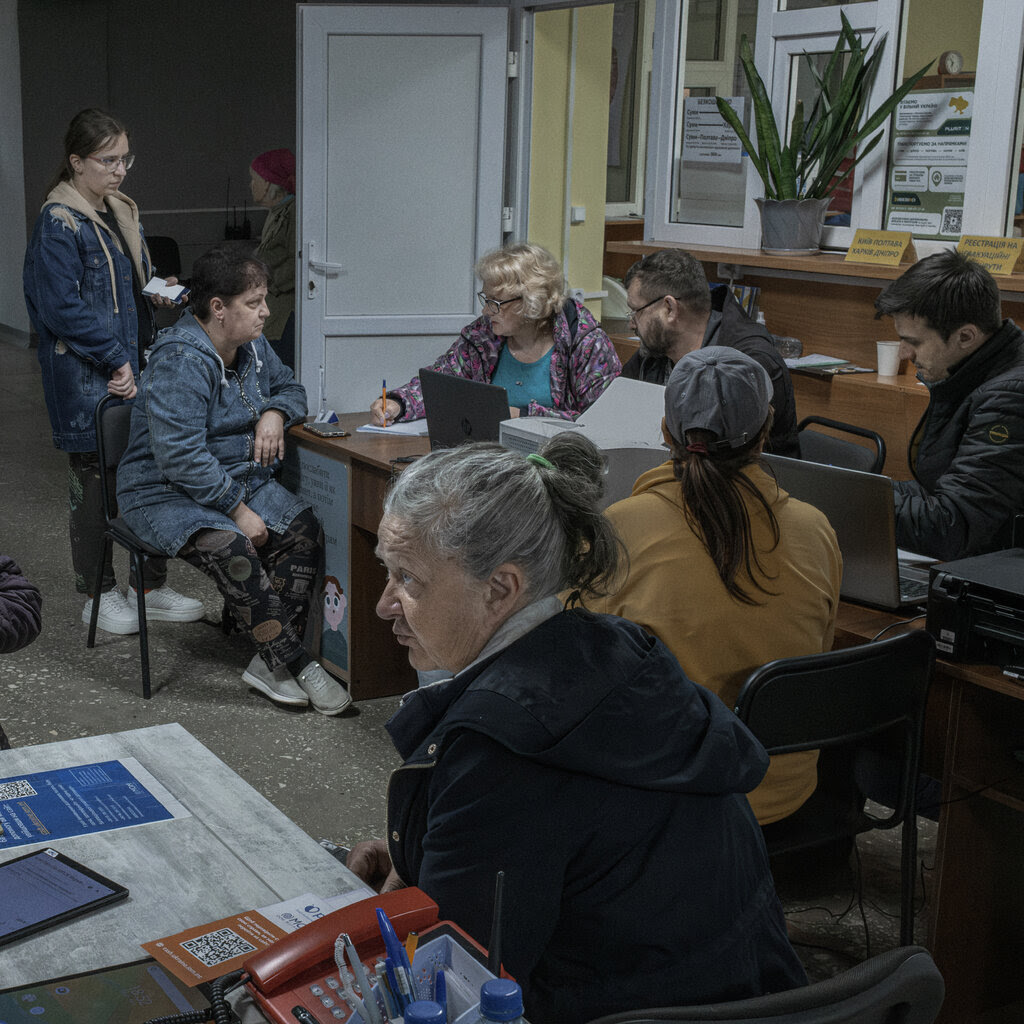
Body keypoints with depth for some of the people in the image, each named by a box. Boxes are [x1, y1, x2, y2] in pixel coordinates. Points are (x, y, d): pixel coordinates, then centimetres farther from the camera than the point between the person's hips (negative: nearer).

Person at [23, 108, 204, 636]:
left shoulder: (124, 215, 14)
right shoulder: (59, 224, -12)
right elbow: (62, 307, -18)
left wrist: (159, 292, 3)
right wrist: (115, 360, -17)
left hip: (131, 365, 8)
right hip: (85, 379, -8)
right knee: (94, 480, 3)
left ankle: (153, 587, 21)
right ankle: (99, 594, 16)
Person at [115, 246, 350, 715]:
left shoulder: (252, 347, 7)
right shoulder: (180, 360, -21)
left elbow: (288, 386, 25)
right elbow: (181, 456, -27)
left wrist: (275, 413, -1)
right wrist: (238, 510, -26)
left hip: (243, 479, 8)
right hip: (165, 494, -7)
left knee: (304, 529, -20)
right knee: (231, 547, -36)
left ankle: (270, 663, -20)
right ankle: (296, 665, -27)